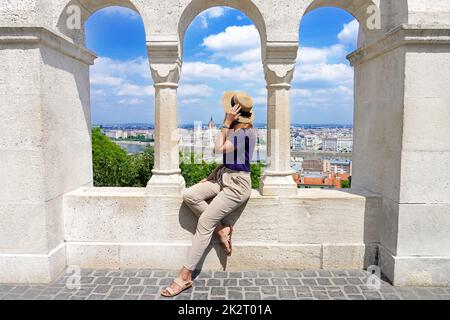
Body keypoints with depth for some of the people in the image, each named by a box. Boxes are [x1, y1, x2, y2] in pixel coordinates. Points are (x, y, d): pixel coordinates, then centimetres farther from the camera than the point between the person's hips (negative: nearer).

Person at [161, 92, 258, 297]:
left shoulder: (247, 133, -18)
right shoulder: (235, 129, 9)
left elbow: (218, 149, -19)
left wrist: (226, 123, -15)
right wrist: (212, 176, 10)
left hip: (237, 184, -9)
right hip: (223, 177, 9)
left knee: (204, 222, -14)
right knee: (189, 195, -10)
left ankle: (185, 277, -7)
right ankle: (221, 228, 2)